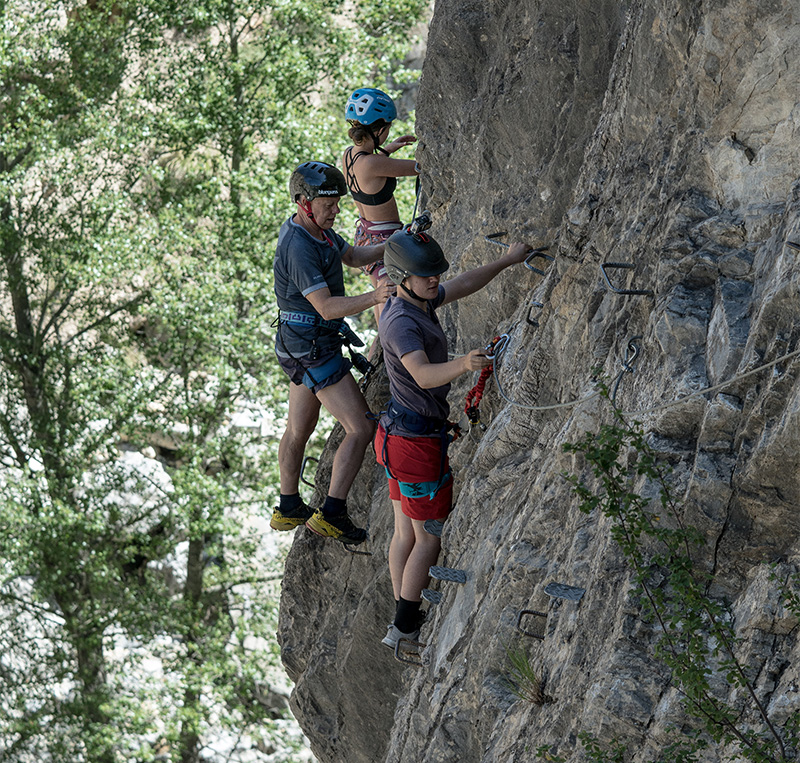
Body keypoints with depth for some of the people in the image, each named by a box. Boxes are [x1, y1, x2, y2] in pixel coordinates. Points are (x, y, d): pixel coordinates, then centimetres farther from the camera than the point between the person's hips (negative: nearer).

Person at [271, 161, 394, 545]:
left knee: (299, 428, 22)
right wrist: (374, 297, -44)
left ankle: (289, 509, 35)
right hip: (312, 350, -11)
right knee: (361, 428, -10)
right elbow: (327, 307, -32)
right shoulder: (298, 248, -26)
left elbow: (354, 256, 18)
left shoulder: (316, 229, 5)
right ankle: (332, 514, -10)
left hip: (302, 344, 11)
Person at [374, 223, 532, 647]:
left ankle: (402, 620, 24)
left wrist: (506, 261, 21)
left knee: (406, 533, 16)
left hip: (401, 433, 10)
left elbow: (463, 286, 19)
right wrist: (463, 365, -60)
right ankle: (405, 627, 8)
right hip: (417, 442, -10)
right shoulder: (402, 322, -27)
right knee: (429, 537, 2)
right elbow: (425, 375, -43)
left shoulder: (416, 300, 3)